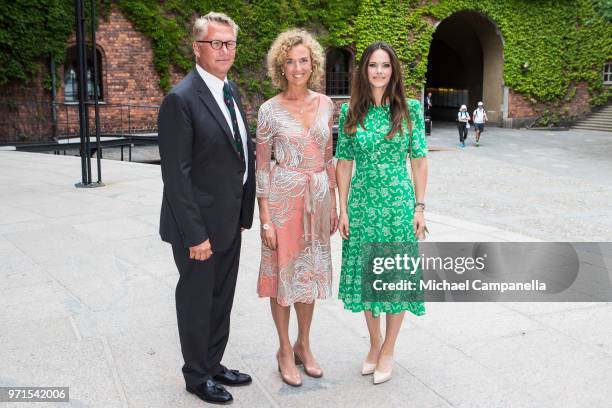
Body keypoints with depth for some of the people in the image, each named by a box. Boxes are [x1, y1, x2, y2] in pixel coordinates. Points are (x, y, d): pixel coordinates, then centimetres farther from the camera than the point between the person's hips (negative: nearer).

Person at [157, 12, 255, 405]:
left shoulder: (231, 90, 9)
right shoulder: (181, 99, -17)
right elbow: (176, 175, -20)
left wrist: (244, 213, 9)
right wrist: (194, 234, -20)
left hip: (230, 221, 8)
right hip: (200, 224, -8)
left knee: (222, 298, 19)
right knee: (197, 300, 10)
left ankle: (214, 364, 37)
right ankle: (197, 376, 28)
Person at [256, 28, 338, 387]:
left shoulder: (325, 104, 4)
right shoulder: (270, 110, -8)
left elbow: (329, 157, 10)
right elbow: (262, 167, -7)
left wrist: (334, 203, 8)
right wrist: (265, 219, -10)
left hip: (318, 197, 4)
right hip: (284, 196, -4)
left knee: (310, 271, 14)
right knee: (283, 270, 7)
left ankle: (304, 345, 31)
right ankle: (285, 349, 24)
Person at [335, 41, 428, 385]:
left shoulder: (409, 109, -2)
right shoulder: (351, 112, 1)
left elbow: (419, 161, 0)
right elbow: (344, 162, 3)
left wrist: (419, 207, -4)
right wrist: (343, 208, 0)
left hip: (399, 202, -2)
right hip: (362, 203, 2)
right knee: (365, 273, 10)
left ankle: (389, 349, 24)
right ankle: (374, 343, 31)